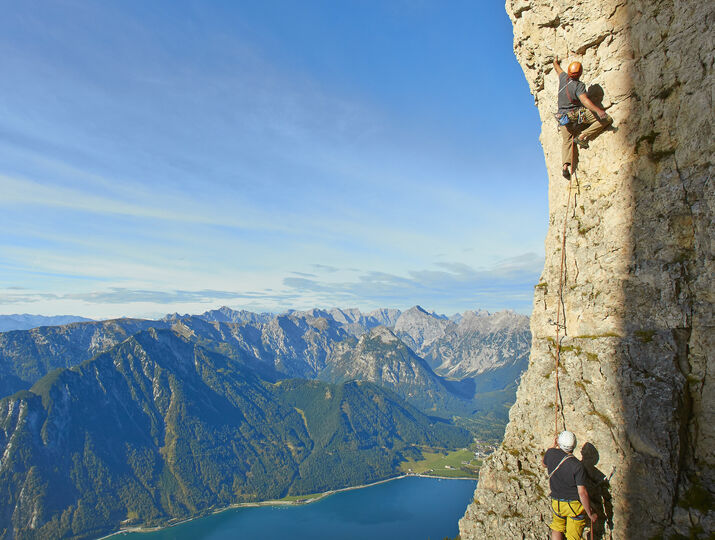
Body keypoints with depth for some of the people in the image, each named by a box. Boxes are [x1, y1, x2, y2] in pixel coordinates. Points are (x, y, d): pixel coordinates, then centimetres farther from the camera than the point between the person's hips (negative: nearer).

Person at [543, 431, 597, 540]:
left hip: (556, 503, 3)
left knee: (557, 530, 24)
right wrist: (590, 513, -6)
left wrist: (554, 446, 25)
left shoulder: (550, 453, -10)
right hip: (574, 505, -3)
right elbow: (582, 493, -20)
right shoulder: (577, 466, -21)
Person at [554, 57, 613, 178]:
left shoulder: (563, 78, 2)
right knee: (607, 119, -6)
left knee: (566, 141, 10)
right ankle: (583, 136, -11)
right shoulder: (579, 85, -14)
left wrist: (555, 62, 46)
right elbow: (584, 100, -28)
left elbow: (557, 68, 25)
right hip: (578, 113, -6)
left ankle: (565, 164, -11)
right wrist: (598, 110, -38)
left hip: (563, 117, 6)